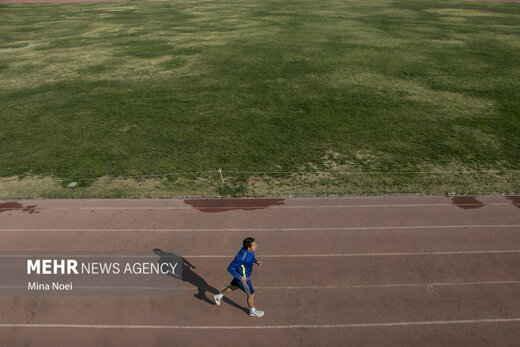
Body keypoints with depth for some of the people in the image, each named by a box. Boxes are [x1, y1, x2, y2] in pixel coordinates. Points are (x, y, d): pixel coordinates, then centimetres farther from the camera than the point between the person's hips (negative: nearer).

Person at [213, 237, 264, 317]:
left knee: (234, 286, 32)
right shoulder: (242, 257, -40)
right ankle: (252, 312, 40)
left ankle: (218, 296, 51)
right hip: (243, 278, -8)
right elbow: (230, 268, -30)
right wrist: (240, 278, -26)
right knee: (251, 295, 14)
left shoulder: (249, 249, -15)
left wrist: (256, 261, -4)